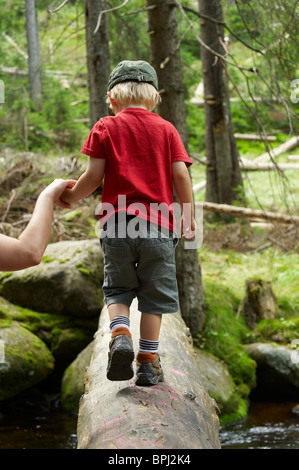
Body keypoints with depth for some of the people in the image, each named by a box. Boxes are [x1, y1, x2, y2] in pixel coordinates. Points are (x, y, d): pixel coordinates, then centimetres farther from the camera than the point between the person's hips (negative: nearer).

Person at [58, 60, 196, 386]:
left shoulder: (105, 128, 6)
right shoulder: (166, 129, 8)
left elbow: (94, 175, -1)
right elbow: (180, 175, 0)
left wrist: (71, 196, 16)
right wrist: (188, 215, 10)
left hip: (116, 223, 0)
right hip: (158, 225, 0)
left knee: (117, 288, 15)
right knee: (153, 295, 8)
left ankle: (120, 335, -11)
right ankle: (147, 362, 8)